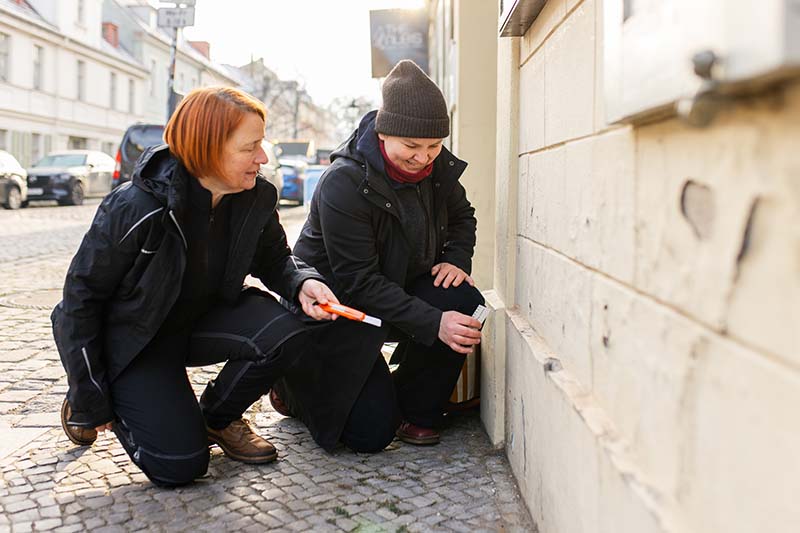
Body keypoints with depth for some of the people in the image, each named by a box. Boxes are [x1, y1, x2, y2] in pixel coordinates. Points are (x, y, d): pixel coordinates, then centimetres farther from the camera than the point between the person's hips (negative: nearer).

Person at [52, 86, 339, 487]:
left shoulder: (257, 198, -14)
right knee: (179, 465, -14)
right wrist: (89, 403, -13)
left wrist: (303, 283, -23)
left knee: (286, 329, -24)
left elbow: (276, 260, 4)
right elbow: (82, 294, -18)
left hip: (203, 319, 5)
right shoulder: (135, 208, -28)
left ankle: (219, 417, 4)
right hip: (133, 339, -4)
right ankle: (83, 404, 15)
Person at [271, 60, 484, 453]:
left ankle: (414, 410, -2)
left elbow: (462, 216, 15)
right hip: (336, 305, -6)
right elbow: (359, 282, -28)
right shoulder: (343, 183, -26)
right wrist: (434, 324, -34)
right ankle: (295, 385, 18)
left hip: (401, 291, 6)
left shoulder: (437, 167, -6)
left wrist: (457, 259, -7)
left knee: (465, 302, -24)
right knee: (370, 434, -13)